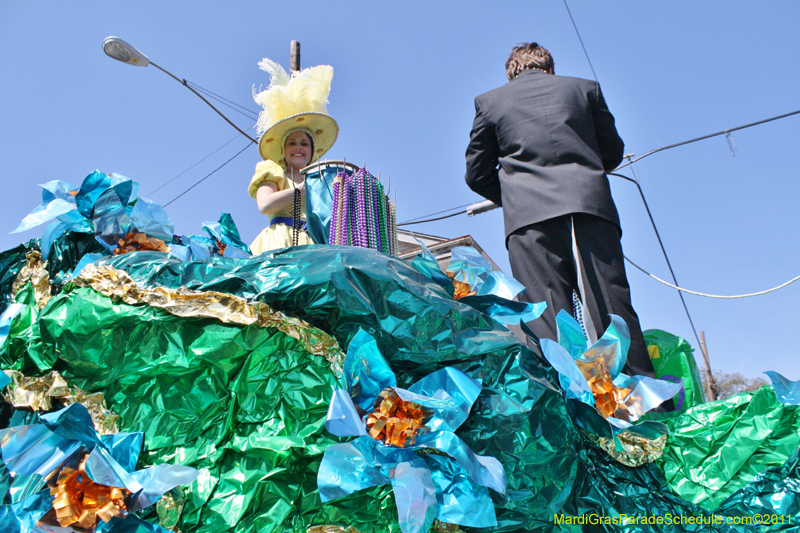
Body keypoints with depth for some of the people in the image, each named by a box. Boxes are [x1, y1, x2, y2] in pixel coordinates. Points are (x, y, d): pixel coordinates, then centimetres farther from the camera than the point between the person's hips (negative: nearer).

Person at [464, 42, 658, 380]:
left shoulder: (488, 101, 19)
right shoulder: (585, 88, 22)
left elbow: (477, 173, 16)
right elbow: (613, 151, 23)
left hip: (529, 216, -1)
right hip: (591, 205, 2)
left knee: (547, 320, -7)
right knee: (613, 310, 0)